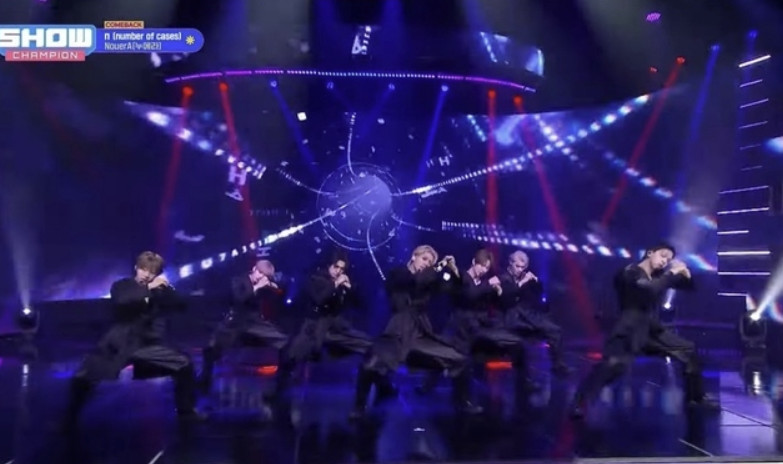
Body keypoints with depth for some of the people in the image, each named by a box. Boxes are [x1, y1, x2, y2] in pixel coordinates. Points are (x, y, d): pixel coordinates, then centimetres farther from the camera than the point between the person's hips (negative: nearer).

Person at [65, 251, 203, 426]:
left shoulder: (159, 291, 6)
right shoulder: (122, 286, -1)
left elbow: (179, 306, -3)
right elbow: (121, 301, -23)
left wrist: (167, 288, -17)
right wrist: (149, 288, -27)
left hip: (147, 346, 2)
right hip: (117, 345, -2)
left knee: (185, 365, -7)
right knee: (82, 379, -12)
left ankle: (186, 410, 12)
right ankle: (70, 419, 15)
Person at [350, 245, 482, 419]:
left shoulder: (428, 281, 14)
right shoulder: (397, 274, 1)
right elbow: (415, 280, -21)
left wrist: (454, 270, -7)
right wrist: (440, 266, -13)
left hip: (422, 336, 5)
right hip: (398, 334, -5)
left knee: (461, 361, -2)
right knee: (370, 367, -28)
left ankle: (462, 402, 25)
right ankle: (360, 406, 2)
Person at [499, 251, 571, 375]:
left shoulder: (526, 277, 18)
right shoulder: (503, 278, 6)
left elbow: (540, 293, 17)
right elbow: (504, 296, -12)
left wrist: (535, 280, -1)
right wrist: (521, 283, -17)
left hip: (531, 313, 5)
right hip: (515, 317, -5)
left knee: (556, 330, -12)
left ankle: (557, 364, -4)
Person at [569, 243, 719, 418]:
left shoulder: (659, 275, 12)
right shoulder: (631, 272, -10)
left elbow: (689, 286, 18)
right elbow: (650, 289, -29)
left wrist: (685, 272, -2)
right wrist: (672, 273, -18)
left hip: (651, 329, 8)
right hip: (630, 330, -8)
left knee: (689, 350, 13)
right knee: (614, 363, -30)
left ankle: (696, 396, 30)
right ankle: (580, 404, -26)